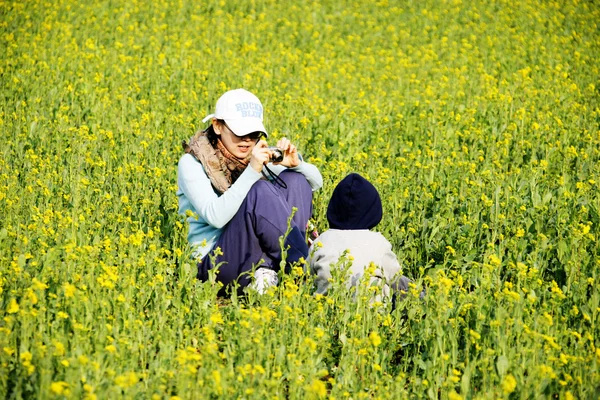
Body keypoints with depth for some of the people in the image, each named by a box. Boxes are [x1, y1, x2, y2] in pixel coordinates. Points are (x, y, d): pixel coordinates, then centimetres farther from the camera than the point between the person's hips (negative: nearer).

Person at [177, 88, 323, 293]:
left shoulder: (257, 155, 7)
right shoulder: (192, 163, -9)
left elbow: (316, 182, 7)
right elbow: (215, 217, -24)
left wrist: (296, 163, -15)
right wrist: (251, 171, -29)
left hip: (261, 257, 6)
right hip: (216, 262, -6)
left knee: (295, 180, -10)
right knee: (260, 191, -28)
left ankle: (270, 270, -22)